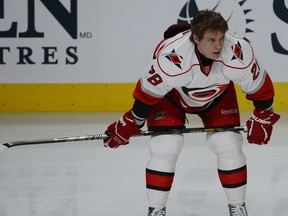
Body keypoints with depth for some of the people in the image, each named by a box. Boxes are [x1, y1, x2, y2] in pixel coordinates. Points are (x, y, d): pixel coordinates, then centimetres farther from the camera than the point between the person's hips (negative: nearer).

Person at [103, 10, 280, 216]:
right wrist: (130, 124, -16)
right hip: (170, 94, -2)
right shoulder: (171, 57, -43)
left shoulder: (240, 52, -36)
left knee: (229, 145, -7)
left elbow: (260, 86, -16)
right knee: (165, 147, -14)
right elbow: (148, 92, -26)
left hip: (218, 94, 2)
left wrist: (263, 118, -7)